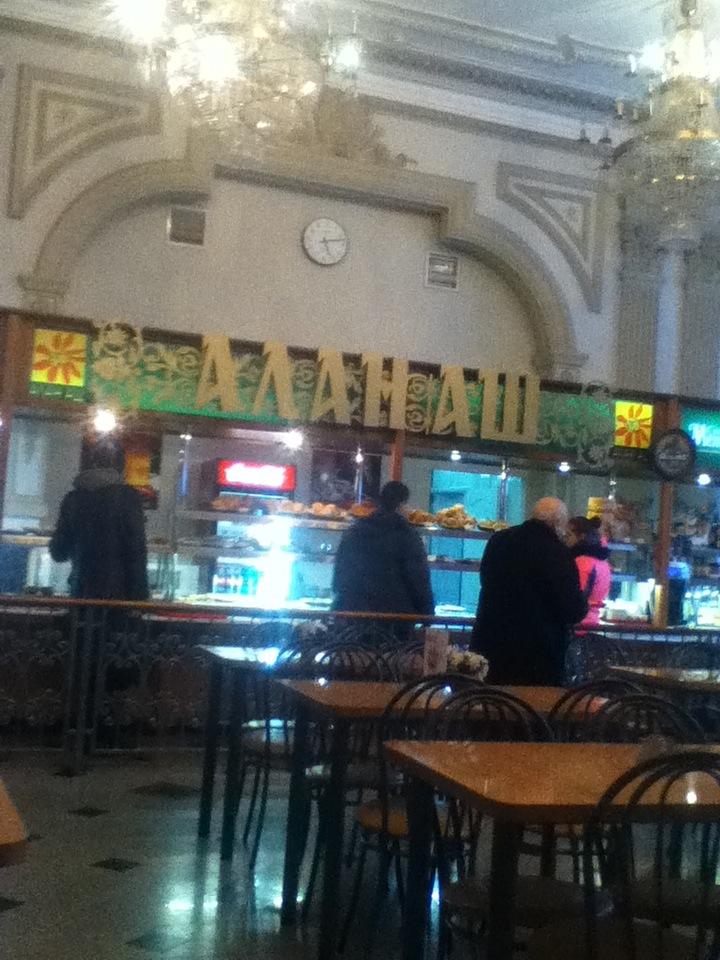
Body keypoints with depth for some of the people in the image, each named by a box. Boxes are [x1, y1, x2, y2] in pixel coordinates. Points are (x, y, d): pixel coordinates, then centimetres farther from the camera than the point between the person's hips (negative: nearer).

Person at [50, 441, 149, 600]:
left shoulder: (72, 498, 5)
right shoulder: (129, 496, -6)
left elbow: (58, 553, 10)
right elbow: (137, 550, -11)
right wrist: (139, 594, -7)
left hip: (83, 591, 4)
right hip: (119, 591, -3)